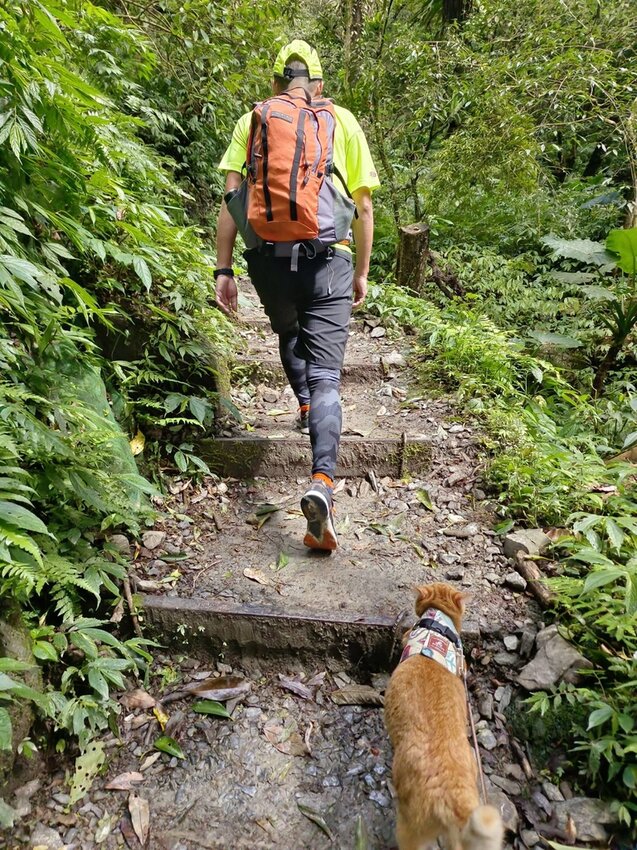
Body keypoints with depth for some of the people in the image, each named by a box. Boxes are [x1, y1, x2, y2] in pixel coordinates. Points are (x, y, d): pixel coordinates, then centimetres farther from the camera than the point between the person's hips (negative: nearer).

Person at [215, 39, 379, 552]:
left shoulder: (252, 121, 12)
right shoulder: (343, 121, 13)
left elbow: (232, 199, 1)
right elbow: (364, 206, 9)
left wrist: (223, 269, 1)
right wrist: (362, 272, 16)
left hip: (268, 258, 1)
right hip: (328, 260, -1)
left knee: (289, 335, 31)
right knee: (325, 375, -4)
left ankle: (306, 407, 44)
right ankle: (322, 482, -20)